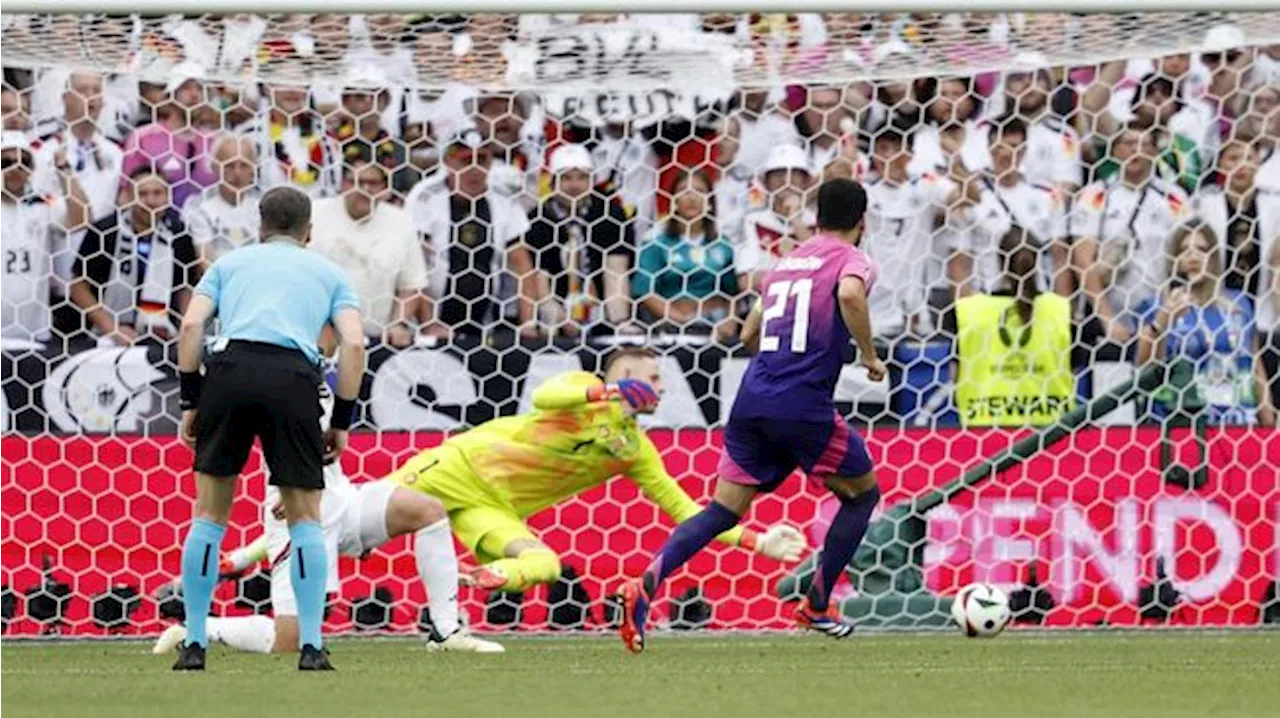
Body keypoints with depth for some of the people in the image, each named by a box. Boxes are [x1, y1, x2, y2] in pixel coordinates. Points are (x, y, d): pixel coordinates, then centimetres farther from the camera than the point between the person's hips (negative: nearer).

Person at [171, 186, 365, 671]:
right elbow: (354, 344, 10)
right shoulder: (329, 272, 25)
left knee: (210, 514, 11)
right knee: (305, 518, 10)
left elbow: (191, 326, 10)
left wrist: (190, 401, 13)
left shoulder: (230, 263, 26)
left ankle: (194, 644, 9)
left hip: (230, 368, 1)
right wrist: (341, 422, 14)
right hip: (293, 377, -1)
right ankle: (311, 646, 0)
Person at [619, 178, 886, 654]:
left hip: (752, 401, 6)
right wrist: (869, 356, -11)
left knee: (723, 511, 5)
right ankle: (817, 606, 16)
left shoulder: (785, 263, 21)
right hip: (803, 406, -6)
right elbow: (849, 294, -23)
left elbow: (749, 333, 29)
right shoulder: (852, 260, 2)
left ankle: (646, 585, -17)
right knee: (862, 493, 17)